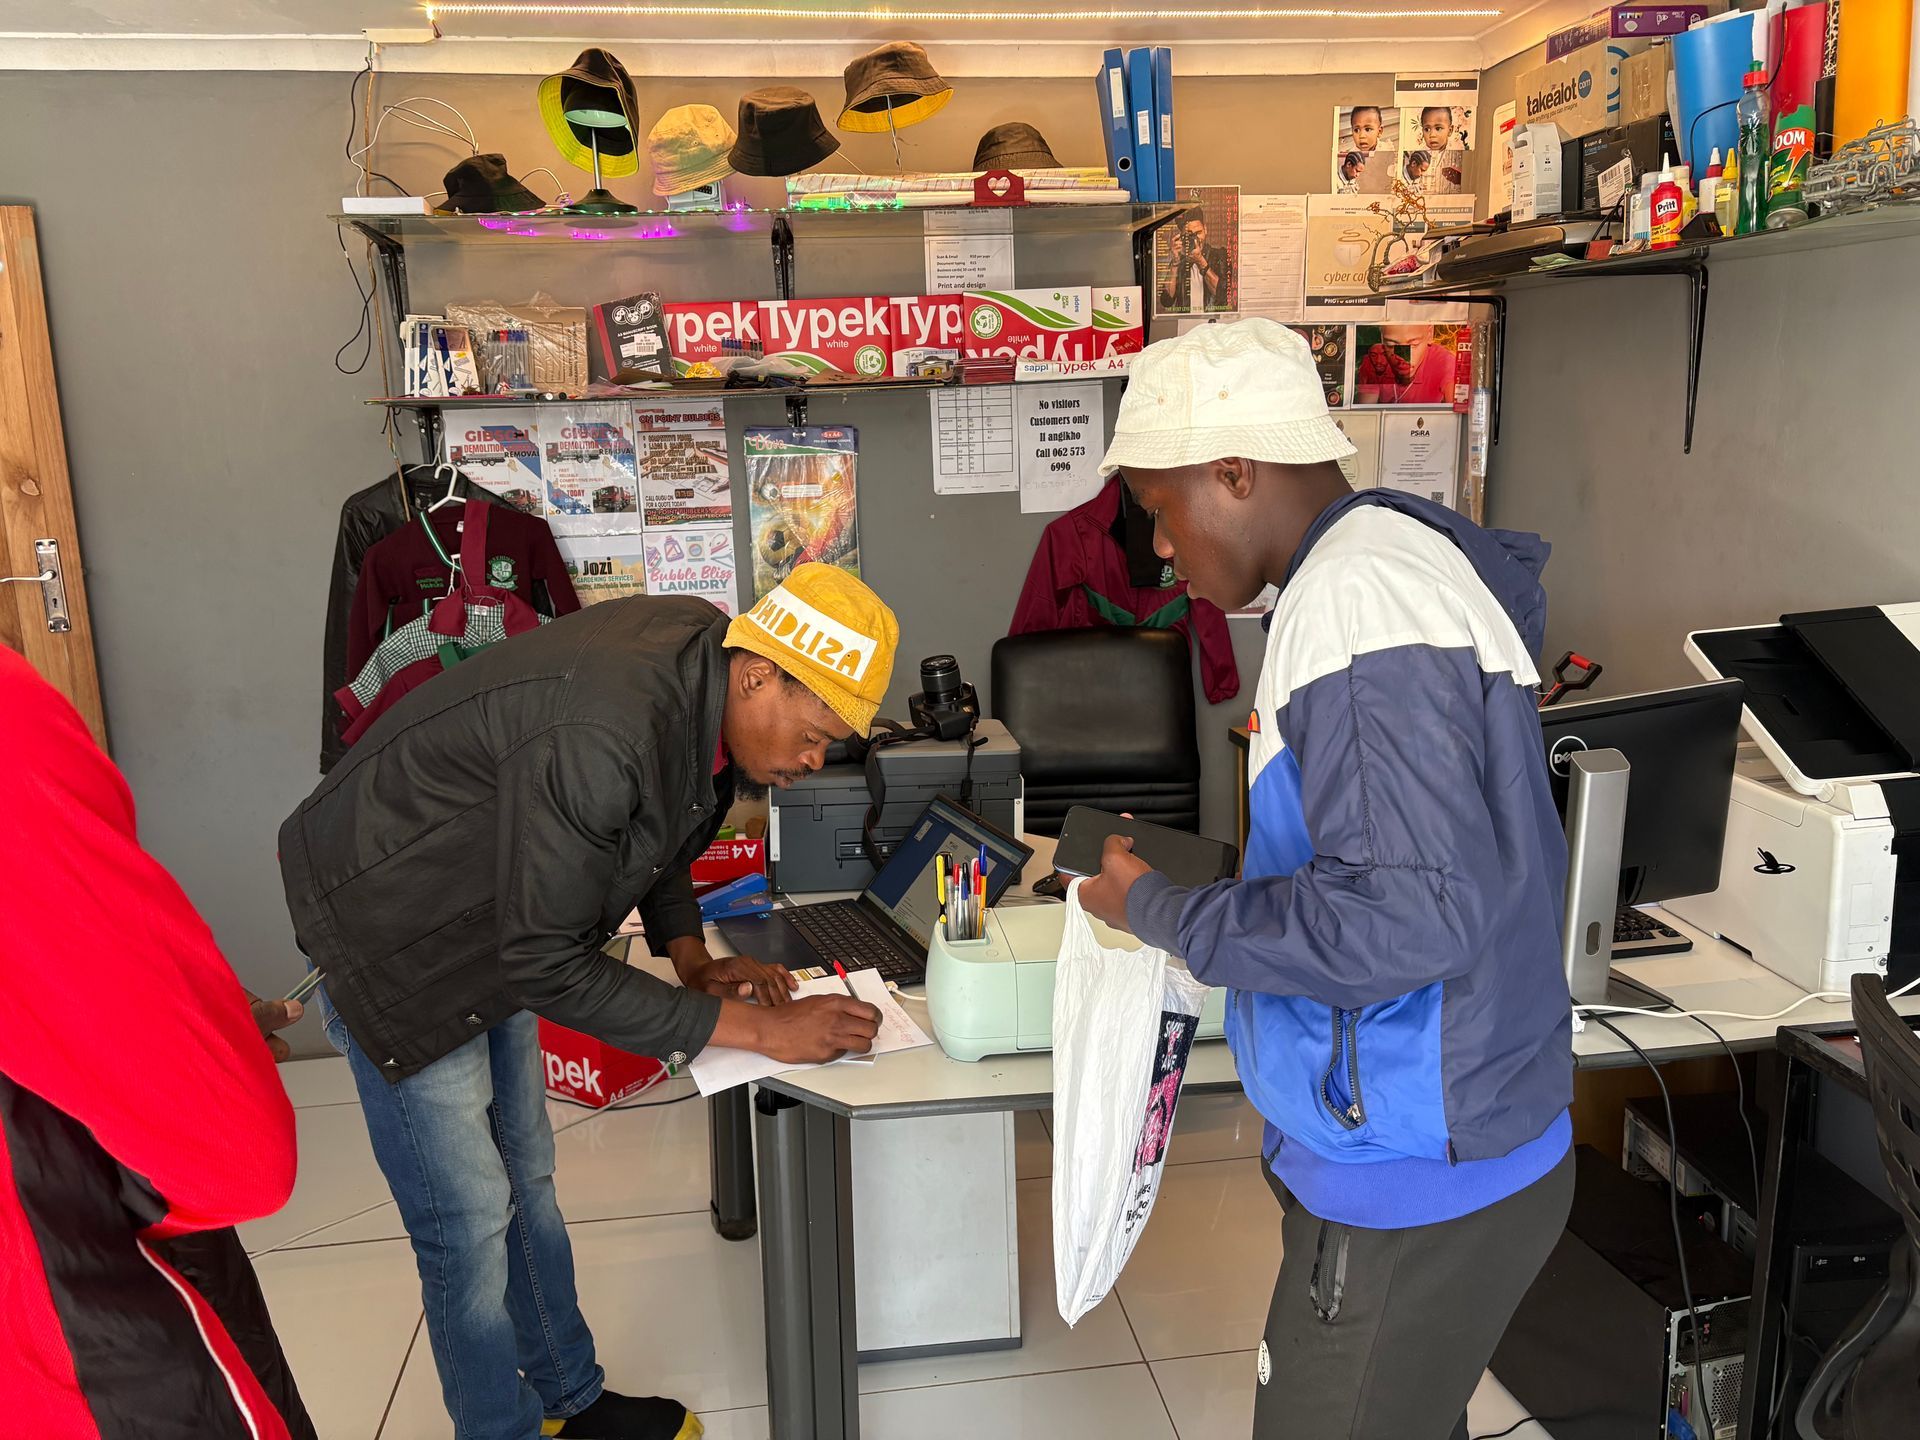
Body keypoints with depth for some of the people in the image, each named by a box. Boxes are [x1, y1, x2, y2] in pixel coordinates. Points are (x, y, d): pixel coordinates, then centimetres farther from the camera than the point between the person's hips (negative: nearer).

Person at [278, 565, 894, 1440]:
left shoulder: (701, 651, -12)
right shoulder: (596, 736, -39)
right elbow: (548, 965, -30)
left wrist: (689, 958, -3)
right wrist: (757, 1028, -29)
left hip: (491, 925, 8)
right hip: (391, 938, -8)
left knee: (525, 1180, 18)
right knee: (469, 1221, 0)